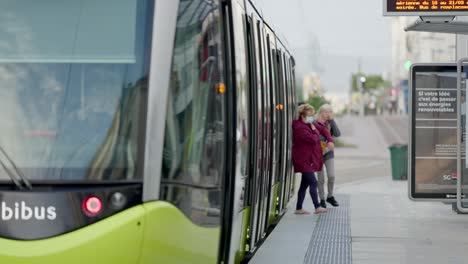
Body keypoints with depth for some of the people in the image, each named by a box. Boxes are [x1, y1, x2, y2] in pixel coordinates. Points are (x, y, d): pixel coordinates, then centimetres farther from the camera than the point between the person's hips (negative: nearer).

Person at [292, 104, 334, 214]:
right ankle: (317, 207, -10)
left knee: (305, 184, 10)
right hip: (304, 159, -10)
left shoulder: (309, 125, 14)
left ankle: (299, 208, 13)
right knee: (313, 183, -11)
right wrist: (314, 130, -6)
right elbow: (313, 139, -24)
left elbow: (323, 131, 22)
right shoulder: (300, 128, -17)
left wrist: (330, 140, 6)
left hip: (309, 159, 10)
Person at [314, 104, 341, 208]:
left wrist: (332, 120, -11)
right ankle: (322, 200, 15)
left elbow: (337, 134, -9)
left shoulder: (330, 124, 5)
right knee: (321, 179, 3)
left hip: (328, 152, 3)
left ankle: (330, 196, 15)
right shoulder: (314, 123, -7)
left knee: (331, 176, -6)